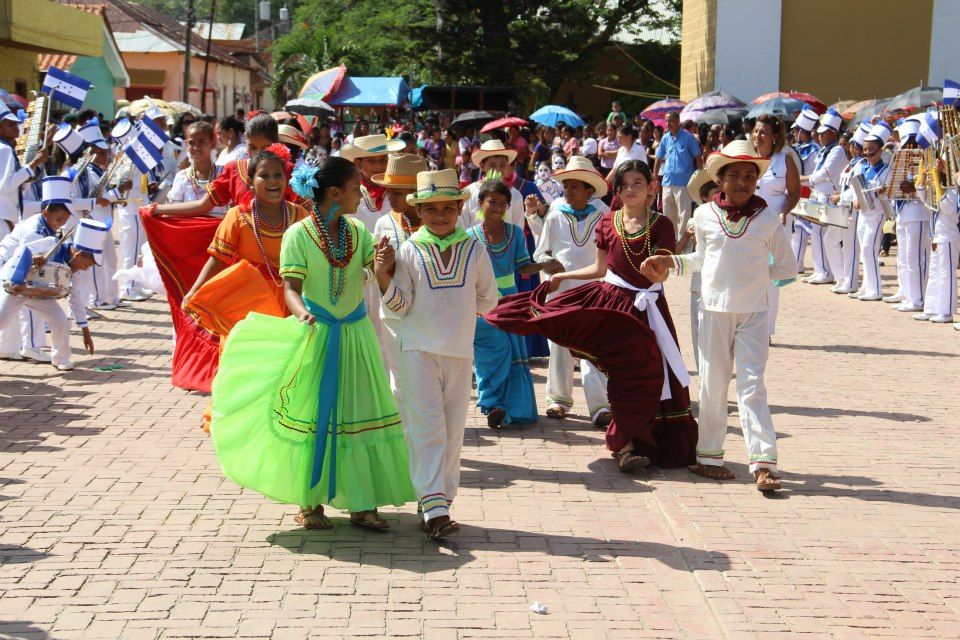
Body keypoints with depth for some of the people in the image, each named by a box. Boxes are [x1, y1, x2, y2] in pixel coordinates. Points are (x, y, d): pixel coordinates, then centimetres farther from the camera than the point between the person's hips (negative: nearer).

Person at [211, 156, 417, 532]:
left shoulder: (357, 231, 3)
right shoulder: (299, 234, -10)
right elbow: (291, 287, -16)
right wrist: (302, 313, -36)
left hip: (356, 334, 4)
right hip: (315, 333, -4)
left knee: (361, 414, 5)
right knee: (312, 417, 3)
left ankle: (361, 504, 13)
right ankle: (309, 503, 17)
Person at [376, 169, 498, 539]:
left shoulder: (474, 250, 4)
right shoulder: (408, 252, -1)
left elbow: (487, 299, 13)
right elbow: (398, 306, -4)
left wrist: (455, 312, 10)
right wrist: (383, 273, -16)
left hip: (460, 352, 3)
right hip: (417, 351, -3)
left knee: (453, 430, 6)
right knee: (427, 428, -10)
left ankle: (441, 501, 16)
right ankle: (434, 508, -12)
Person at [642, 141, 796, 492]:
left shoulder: (767, 218, -2)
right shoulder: (705, 215, 3)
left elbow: (787, 268, 6)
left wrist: (754, 273, -1)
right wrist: (671, 262, 6)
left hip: (753, 313, -2)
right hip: (714, 308, 2)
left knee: (752, 385, -8)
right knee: (713, 384, 8)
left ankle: (764, 462, -11)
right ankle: (708, 456, 20)